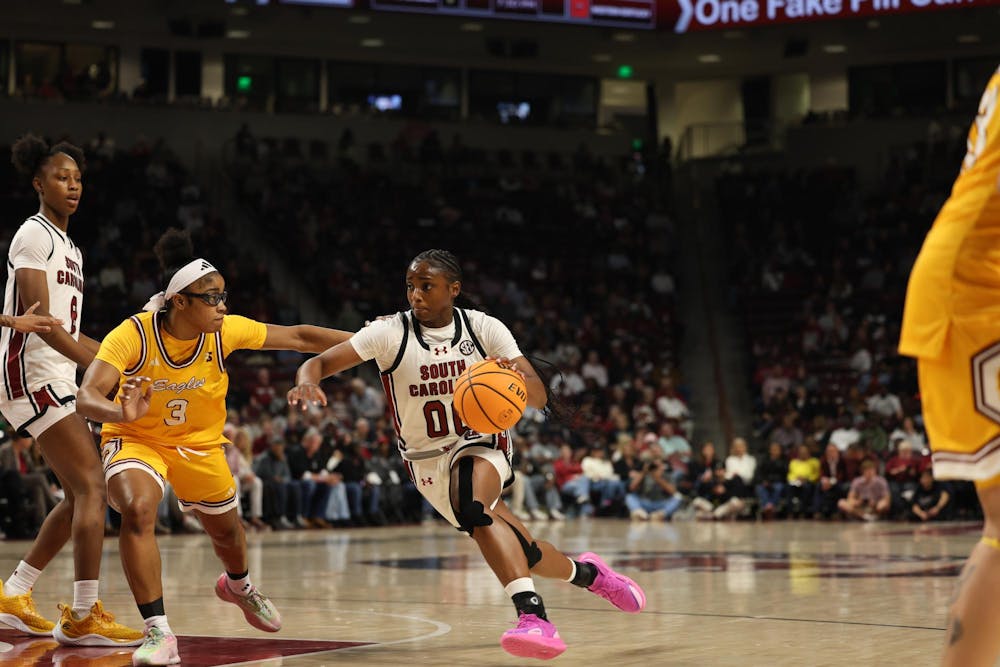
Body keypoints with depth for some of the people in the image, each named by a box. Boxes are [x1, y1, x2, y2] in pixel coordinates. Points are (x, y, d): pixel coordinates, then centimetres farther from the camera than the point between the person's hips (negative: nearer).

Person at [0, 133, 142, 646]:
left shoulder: (70, 248, 21)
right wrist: (100, 366, -26)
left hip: (57, 380, 10)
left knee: (79, 495, 12)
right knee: (92, 487, -16)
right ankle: (83, 617, -17)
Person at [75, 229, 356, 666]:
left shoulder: (225, 331, -22)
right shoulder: (133, 334, -30)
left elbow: (299, 337, -14)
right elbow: (87, 398, -37)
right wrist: (123, 413, -58)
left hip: (199, 443, 4)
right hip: (136, 439, -4)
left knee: (226, 530, 20)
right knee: (137, 510, -33)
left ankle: (239, 586, 59)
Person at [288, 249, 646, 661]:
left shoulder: (484, 329, -10)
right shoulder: (390, 334, -12)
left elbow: (539, 397, -14)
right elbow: (320, 362, -19)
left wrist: (517, 377, -37)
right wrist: (307, 381, -43)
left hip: (480, 444, -1)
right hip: (428, 460, 2)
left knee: (473, 507, -36)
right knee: (519, 551, 5)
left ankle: (533, 618, -46)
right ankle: (586, 573, 37)